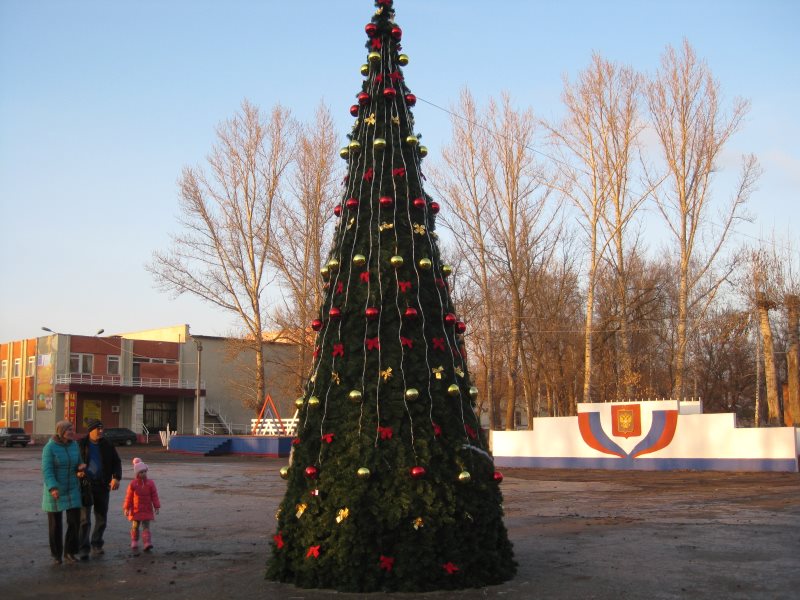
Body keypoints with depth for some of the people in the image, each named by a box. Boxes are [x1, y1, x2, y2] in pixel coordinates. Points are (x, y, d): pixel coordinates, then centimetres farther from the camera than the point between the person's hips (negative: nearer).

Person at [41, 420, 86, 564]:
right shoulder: (49, 447, -16)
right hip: (54, 490, -4)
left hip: (71, 489, 4)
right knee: (55, 523, 5)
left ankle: (69, 552, 8)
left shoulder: (74, 445, 1)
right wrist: (53, 488, -35)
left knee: (75, 520, -4)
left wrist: (81, 467, -12)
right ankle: (56, 554, 20)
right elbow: (47, 471, -21)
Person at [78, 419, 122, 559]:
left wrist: (116, 478, -7)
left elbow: (116, 462, 8)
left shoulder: (107, 445, 5)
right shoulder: (81, 445, -1)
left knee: (102, 518, 9)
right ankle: (84, 549, -2)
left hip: (103, 486, 3)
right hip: (86, 486, -3)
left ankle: (96, 545, 24)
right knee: (84, 519, -7)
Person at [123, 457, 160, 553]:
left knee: (146, 527, -4)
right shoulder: (133, 484, -5)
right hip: (136, 510, 0)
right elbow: (129, 497, -3)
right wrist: (126, 508, -5)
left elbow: (154, 496, -1)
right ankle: (134, 544, 22)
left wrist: (156, 507, -4)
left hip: (147, 510, 0)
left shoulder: (150, 483, -2)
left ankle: (147, 544, -10)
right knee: (135, 527, 10)